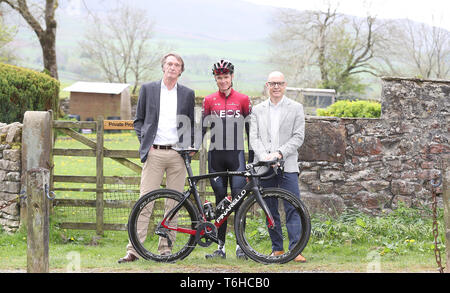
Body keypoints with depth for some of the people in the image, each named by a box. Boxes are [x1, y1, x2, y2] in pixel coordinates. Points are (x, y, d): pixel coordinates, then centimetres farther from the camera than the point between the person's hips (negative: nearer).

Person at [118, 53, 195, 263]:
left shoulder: (187, 94, 11)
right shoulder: (148, 89, 8)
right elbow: (138, 120, 12)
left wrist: (190, 146, 3)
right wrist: (144, 142, 0)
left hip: (177, 154, 2)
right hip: (154, 152, -2)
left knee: (173, 203, 3)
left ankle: (165, 249, 11)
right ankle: (134, 249, -7)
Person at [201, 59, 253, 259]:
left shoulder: (243, 100, 5)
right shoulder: (209, 101, 9)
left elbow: (250, 129, 7)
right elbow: (203, 127, 10)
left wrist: (253, 158, 4)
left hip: (236, 154, -1)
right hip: (216, 155, 2)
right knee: (220, 200, 4)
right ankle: (221, 247, 6)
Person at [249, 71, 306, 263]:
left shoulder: (296, 108, 7)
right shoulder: (257, 110, 13)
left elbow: (298, 137, 0)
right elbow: (254, 137, 5)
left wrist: (279, 153, -13)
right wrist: (264, 157, -12)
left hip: (287, 166, -2)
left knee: (293, 209, -9)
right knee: (270, 210, 5)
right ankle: (277, 249, 13)